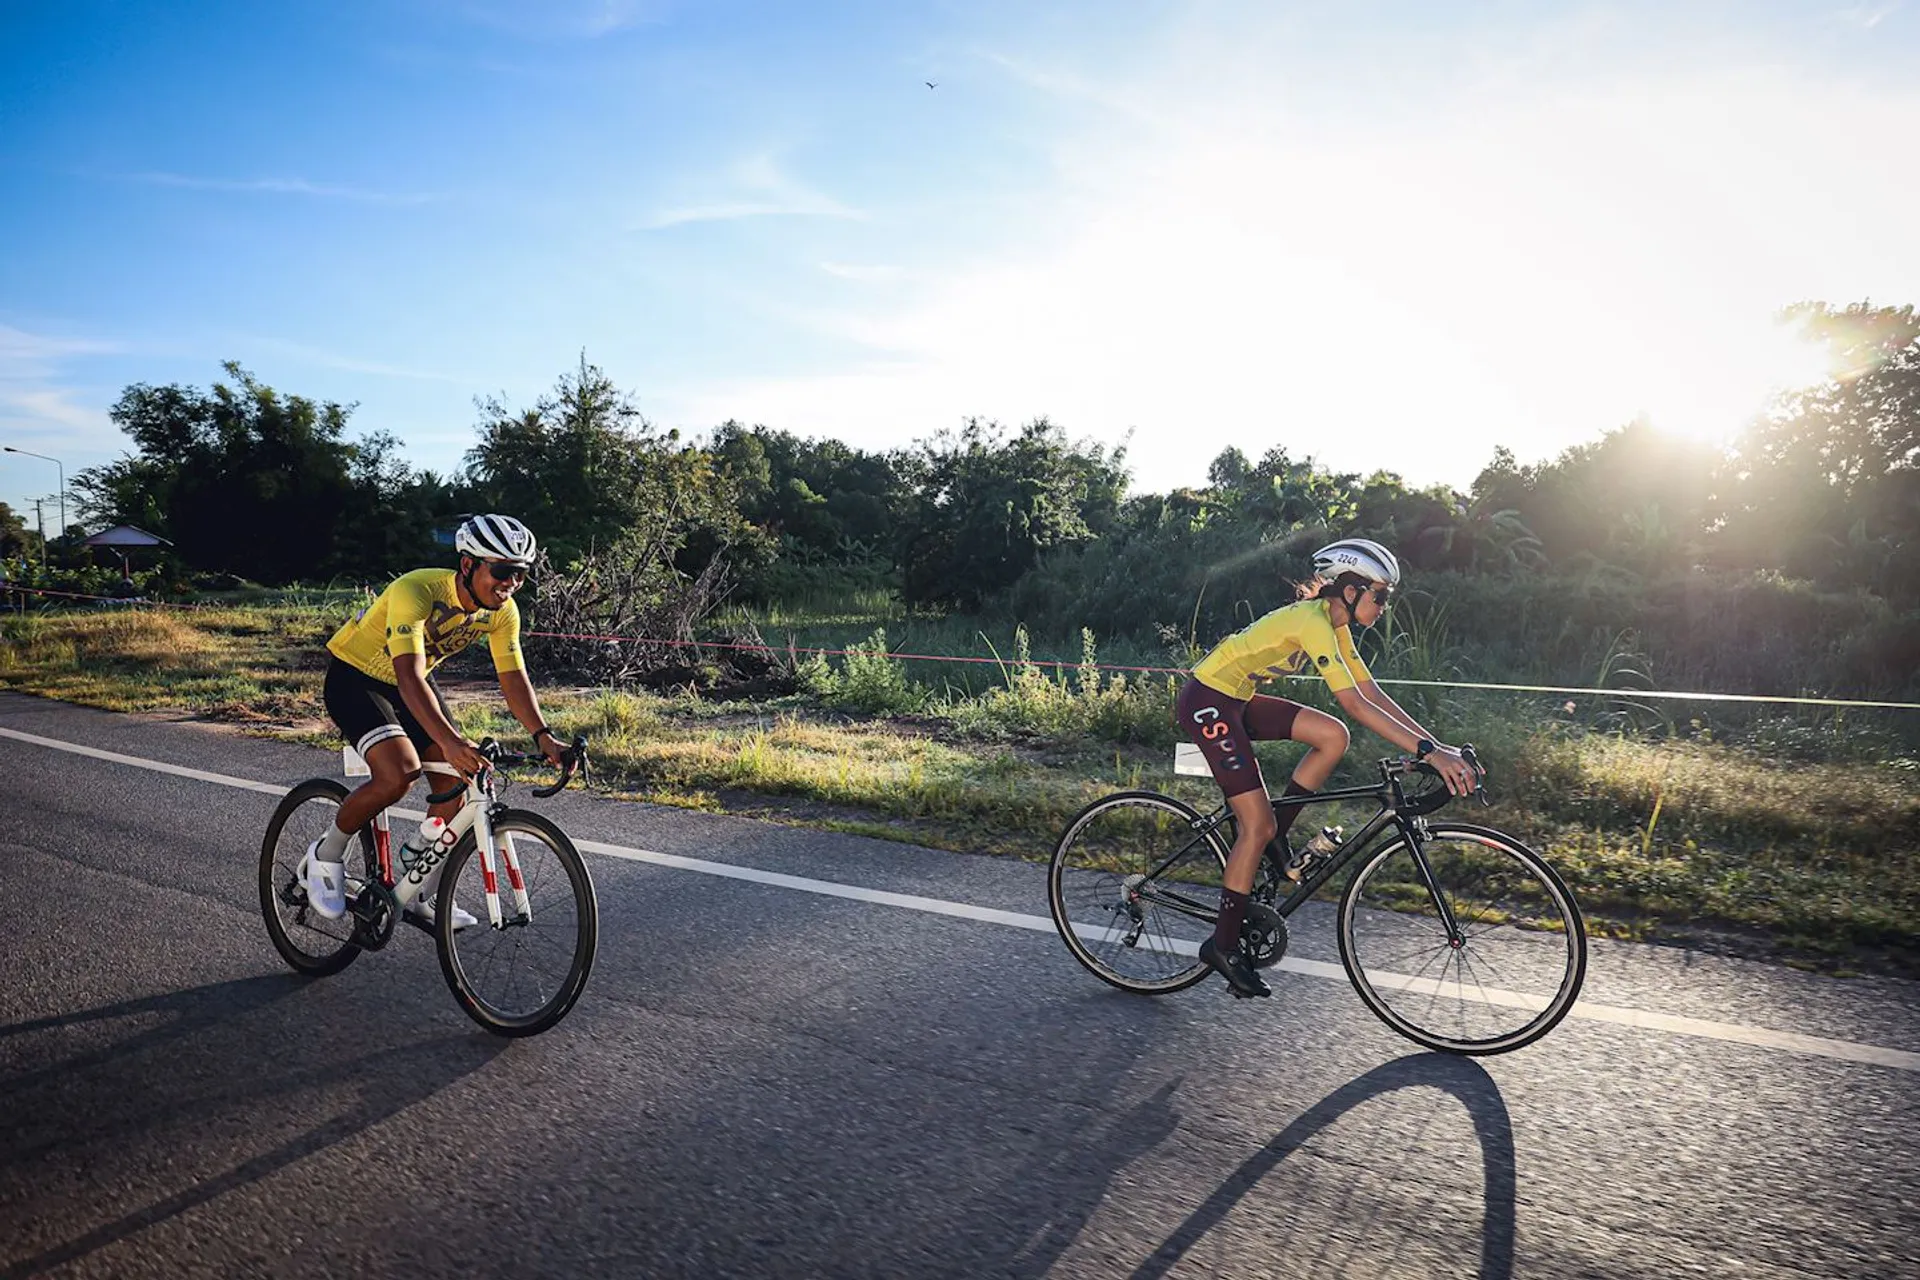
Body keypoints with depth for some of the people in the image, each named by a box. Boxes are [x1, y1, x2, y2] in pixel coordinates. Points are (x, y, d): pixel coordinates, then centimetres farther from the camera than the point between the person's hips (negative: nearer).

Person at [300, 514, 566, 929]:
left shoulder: (503, 612, -16)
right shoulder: (416, 591, -35)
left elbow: (513, 677, -14)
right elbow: (408, 676, -45)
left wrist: (544, 736, -30)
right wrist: (450, 742, -57)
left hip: (410, 681, 6)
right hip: (354, 676, -6)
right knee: (400, 772, -27)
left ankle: (423, 896, 10)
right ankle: (324, 857, 0)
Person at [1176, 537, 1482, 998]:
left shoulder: (1334, 626, 8)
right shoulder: (1313, 623, -21)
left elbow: (1374, 692, 6)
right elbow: (1356, 704, -28)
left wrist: (1437, 746, -1)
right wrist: (1427, 751, -30)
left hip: (1235, 700, 9)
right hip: (1206, 701, -9)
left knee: (1333, 737, -3)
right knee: (1257, 823, -9)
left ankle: (1275, 840, 7)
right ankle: (1223, 945, 3)